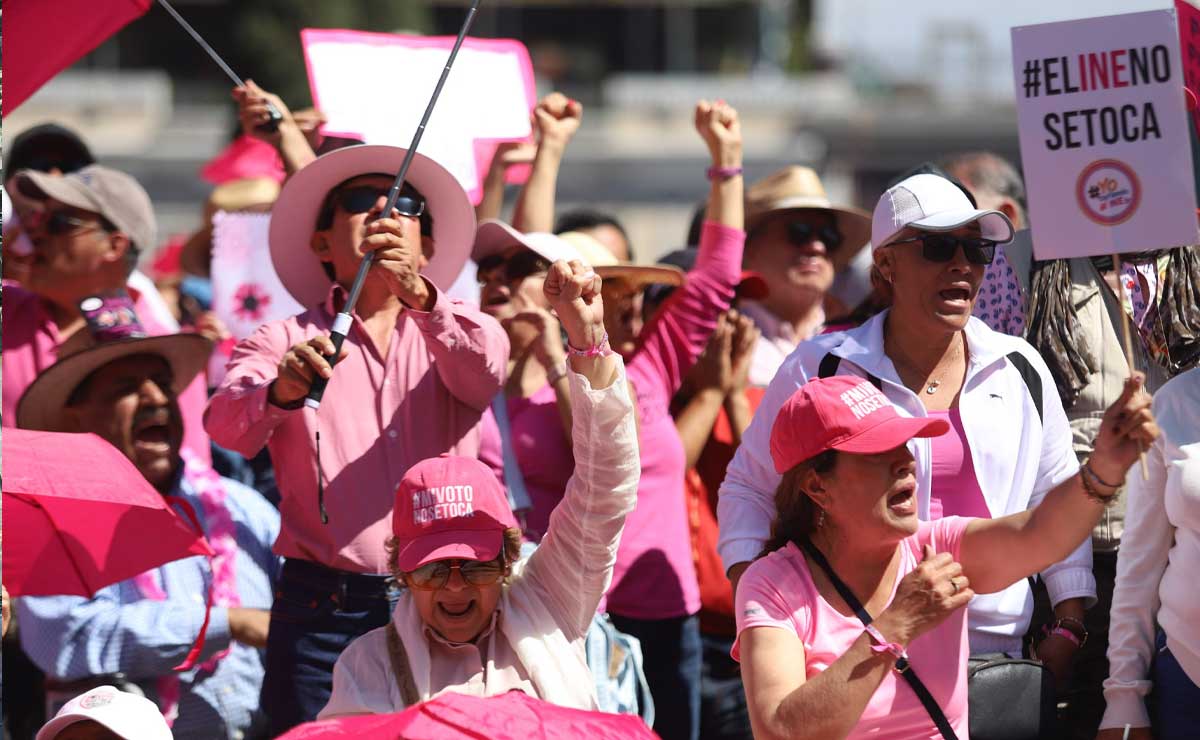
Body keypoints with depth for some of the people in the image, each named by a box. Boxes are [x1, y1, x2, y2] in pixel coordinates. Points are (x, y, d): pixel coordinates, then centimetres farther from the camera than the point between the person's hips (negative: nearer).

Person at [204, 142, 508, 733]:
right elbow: (226, 423, -9)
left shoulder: (457, 330, 14)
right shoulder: (282, 342, 10)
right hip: (323, 613, -1)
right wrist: (280, 393, -32)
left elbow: (484, 373, -10)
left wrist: (418, 293, -28)